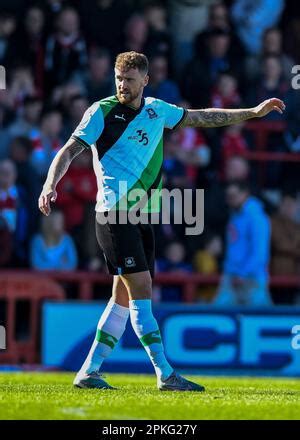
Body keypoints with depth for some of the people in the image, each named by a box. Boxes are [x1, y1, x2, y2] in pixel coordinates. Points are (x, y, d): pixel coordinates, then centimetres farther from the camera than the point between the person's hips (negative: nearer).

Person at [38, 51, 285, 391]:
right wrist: (50, 185, -25)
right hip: (115, 214, -7)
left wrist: (253, 112, 26)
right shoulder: (102, 112, -5)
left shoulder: (156, 110, 11)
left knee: (124, 297, 6)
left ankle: (88, 372, 11)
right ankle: (165, 374, -13)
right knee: (141, 289, -12)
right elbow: (69, 151, -8)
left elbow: (201, 118, 24)